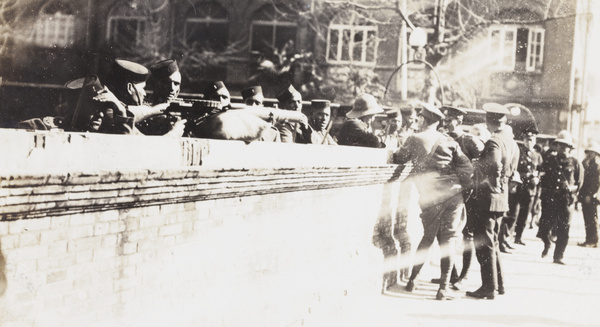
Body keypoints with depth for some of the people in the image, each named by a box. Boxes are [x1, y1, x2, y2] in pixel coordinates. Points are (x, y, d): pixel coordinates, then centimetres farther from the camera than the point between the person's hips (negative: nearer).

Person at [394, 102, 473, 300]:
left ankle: (412, 279, 18)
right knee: (448, 239, 3)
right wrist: (466, 187, 14)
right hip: (454, 193, 1)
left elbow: (398, 160, 8)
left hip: (431, 196, -1)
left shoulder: (415, 140, 1)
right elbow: (466, 166, 5)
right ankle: (444, 287, 0)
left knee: (428, 237, 14)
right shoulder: (448, 141, 10)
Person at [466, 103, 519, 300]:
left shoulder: (493, 142, -18)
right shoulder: (512, 143, 11)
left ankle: (489, 287, 2)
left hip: (487, 198, -9)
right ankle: (498, 284, 24)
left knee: (483, 244, -2)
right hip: (501, 198, 9)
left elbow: (493, 170, -27)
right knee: (491, 242, 19)